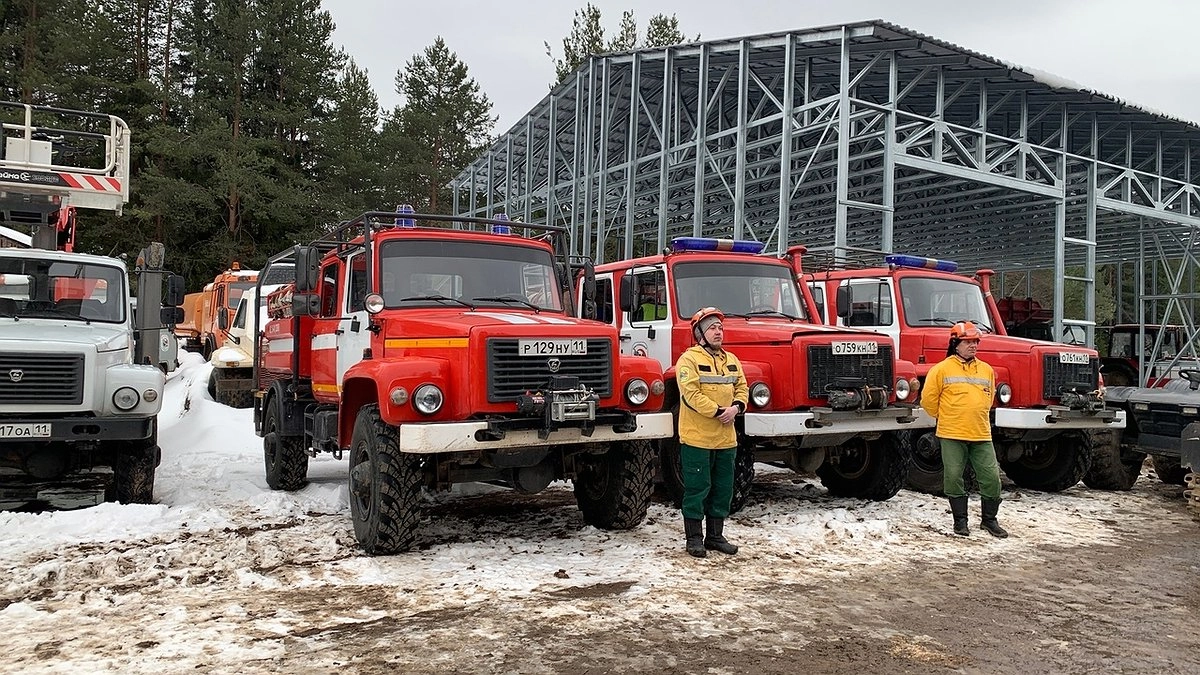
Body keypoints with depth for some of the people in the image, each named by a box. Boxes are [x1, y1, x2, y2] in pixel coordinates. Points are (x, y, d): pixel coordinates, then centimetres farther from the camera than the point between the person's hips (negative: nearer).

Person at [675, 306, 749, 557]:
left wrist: (736, 406, -7)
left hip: (726, 438, 7)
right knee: (697, 489, 0)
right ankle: (694, 538, 11)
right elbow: (691, 393, -17)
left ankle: (715, 536, 25)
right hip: (697, 438, -7)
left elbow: (742, 388, 14)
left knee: (723, 489, 13)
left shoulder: (731, 360, 15)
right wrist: (718, 411, -19)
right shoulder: (689, 359, -8)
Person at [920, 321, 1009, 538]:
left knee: (991, 476, 2)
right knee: (953, 477, 2)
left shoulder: (986, 370, 10)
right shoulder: (942, 369, -3)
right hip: (952, 435, -3)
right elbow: (928, 398, 1)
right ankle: (960, 520, 16)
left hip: (981, 435, 3)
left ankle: (990, 519, 20)